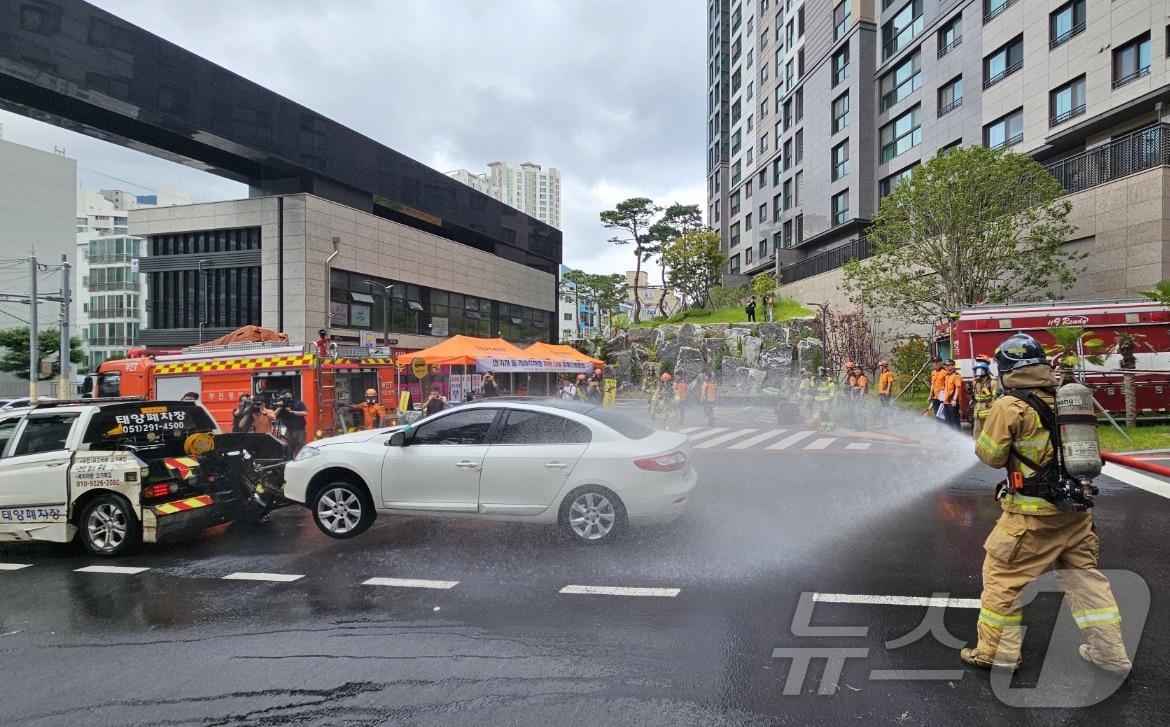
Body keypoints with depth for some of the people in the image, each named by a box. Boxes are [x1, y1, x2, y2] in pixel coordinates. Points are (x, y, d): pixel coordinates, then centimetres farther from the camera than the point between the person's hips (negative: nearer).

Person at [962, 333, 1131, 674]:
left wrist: (990, 425, 9)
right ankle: (1110, 652, 27)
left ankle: (997, 651, 15)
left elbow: (990, 455, -9)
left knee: (1002, 575, 7)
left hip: (1033, 512, -6)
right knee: (1084, 574, 19)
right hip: (1077, 506, 6)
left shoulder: (1010, 405, -16)